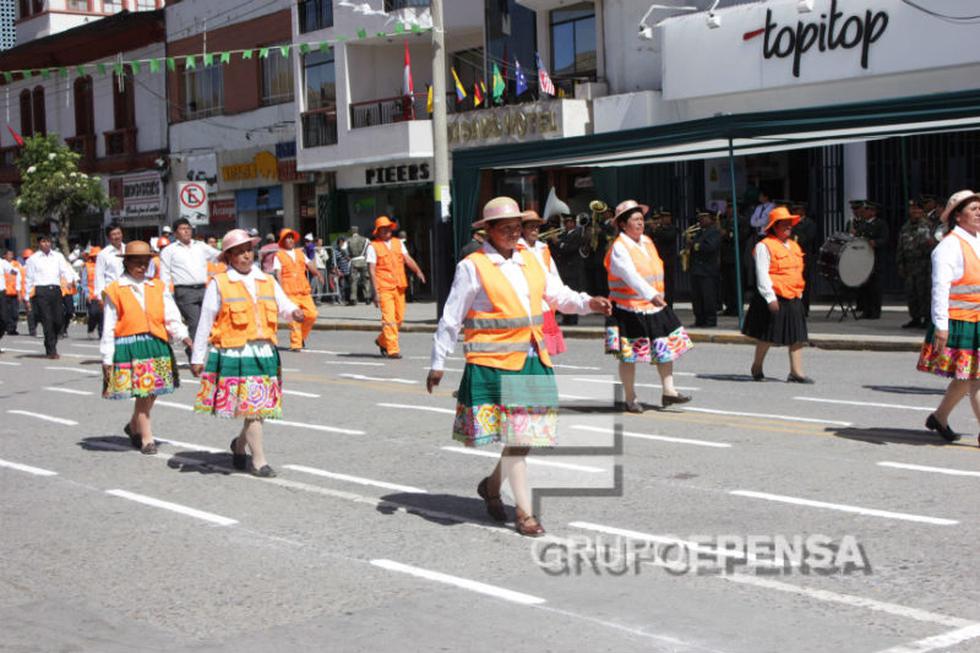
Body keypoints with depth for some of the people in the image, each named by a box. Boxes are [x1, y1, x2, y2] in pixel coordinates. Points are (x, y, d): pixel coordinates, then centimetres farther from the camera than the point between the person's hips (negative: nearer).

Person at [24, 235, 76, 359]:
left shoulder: (58, 256, 14)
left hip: (55, 289, 3)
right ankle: (52, 351, -1)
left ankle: (50, 346, 25)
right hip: (41, 291, -3)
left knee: (58, 320, 1)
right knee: (47, 321, -6)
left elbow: (65, 270, 1)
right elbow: (29, 279, 8)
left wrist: (71, 280, -21)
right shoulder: (33, 259, 7)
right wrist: (27, 298, 7)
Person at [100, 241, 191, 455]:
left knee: (152, 392, 7)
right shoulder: (115, 291, 1)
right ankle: (147, 439, 7)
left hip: (156, 345, 4)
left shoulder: (158, 287, 10)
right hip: (129, 347, -4)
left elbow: (171, 317, 3)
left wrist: (183, 336, -14)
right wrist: (107, 359, 0)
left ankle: (134, 427, 33)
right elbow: (109, 327, 2)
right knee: (142, 393, -5)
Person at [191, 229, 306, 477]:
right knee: (252, 405, -7)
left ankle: (240, 444, 34)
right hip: (234, 354, -5)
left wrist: (294, 312, -18)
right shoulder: (219, 284, -1)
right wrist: (197, 357, 0)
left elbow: (283, 306, 7)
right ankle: (259, 461, 2)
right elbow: (205, 322, 0)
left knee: (261, 406, 9)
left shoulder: (268, 282, 13)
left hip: (264, 352, 5)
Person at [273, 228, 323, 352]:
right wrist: (281, 289, -19)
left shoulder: (300, 253, 20)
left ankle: (302, 336, 19)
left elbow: (309, 265, 11)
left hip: (304, 290, 5)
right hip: (289, 292, -5)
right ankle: (295, 344, -3)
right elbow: (278, 274, -5)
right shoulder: (279, 256, 4)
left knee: (312, 314, -4)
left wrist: (317, 273, -11)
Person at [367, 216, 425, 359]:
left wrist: (418, 271, -13)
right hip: (384, 287, -6)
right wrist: (376, 292, -12)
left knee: (399, 318, 10)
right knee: (389, 319, -10)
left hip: (399, 287, 6)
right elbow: (372, 270, -5)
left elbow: (408, 259, 7)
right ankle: (393, 349, -8)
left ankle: (382, 341, 30)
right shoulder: (373, 246, -1)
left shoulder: (398, 243, 15)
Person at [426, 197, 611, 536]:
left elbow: (556, 293, 17)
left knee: (529, 434, 9)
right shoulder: (472, 267, -6)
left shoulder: (529, 260, 12)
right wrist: (438, 364, -1)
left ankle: (491, 486, 32)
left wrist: (588, 303, -3)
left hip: (533, 360, 6)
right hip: (494, 364, -6)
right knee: (513, 438, -5)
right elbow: (451, 319, -3)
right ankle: (525, 513, 4)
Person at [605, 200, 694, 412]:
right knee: (629, 356, 0)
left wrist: (658, 295, 17)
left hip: (655, 308, 7)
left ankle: (669, 391, 9)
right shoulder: (619, 248, -14)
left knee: (666, 347, 4)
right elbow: (631, 275, -29)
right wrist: (651, 295, -40)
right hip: (630, 310, -7)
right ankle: (630, 399, 11)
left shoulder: (647, 242, 11)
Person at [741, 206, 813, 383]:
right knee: (767, 336, 2)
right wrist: (770, 298, -18)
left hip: (793, 298, 7)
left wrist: (799, 293, 18)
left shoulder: (794, 246, 17)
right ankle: (757, 368, 21)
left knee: (798, 335, 0)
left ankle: (796, 372, 1)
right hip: (774, 298, -7)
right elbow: (762, 274, -14)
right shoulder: (764, 246, -9)